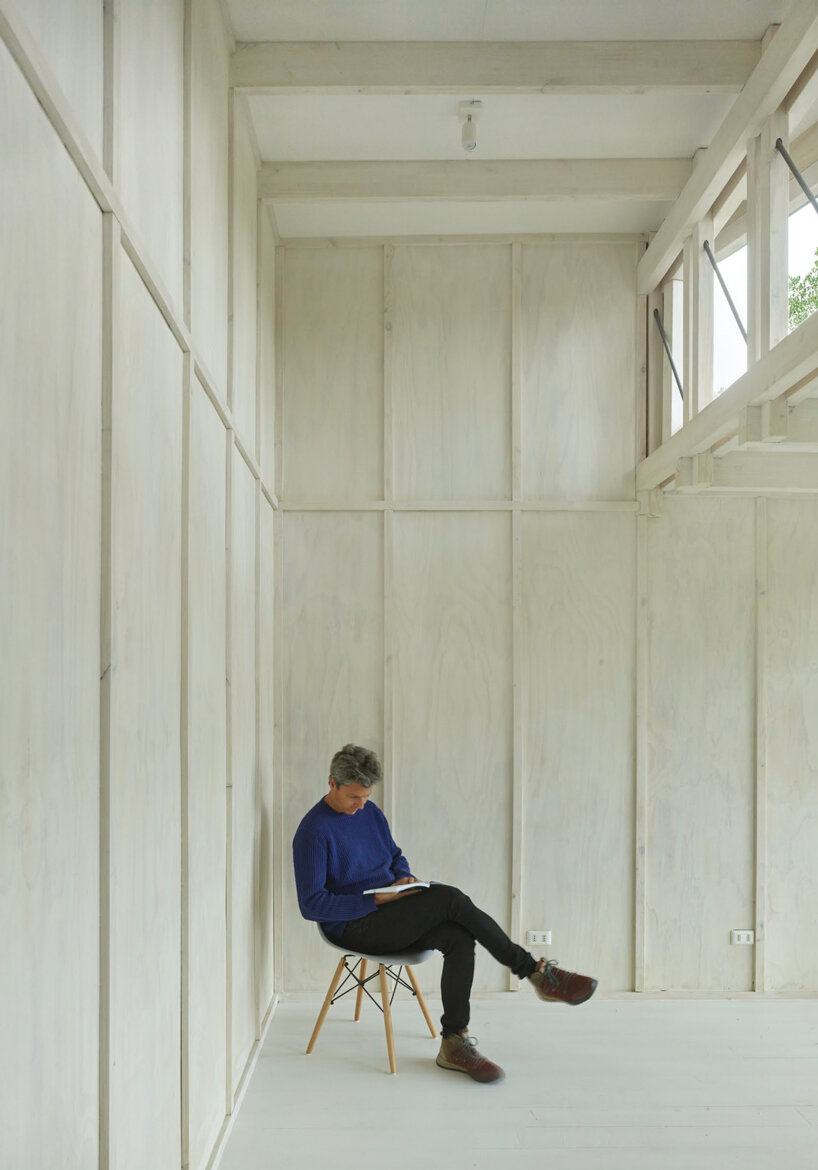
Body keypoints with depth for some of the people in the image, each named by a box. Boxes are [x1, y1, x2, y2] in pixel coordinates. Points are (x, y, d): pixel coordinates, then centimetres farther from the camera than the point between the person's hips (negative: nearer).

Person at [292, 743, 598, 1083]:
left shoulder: (371, 813, 10)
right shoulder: (313, 832, -13)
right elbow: (311, 904, -15)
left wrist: (404, 879, -1)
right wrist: (376, 900, -21)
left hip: (390, 916, 7)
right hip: (354, 928, -7)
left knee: (459, 937, -22)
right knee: (449, 898, -25)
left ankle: (454, 1043, -15)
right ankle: (534, 971, -15)